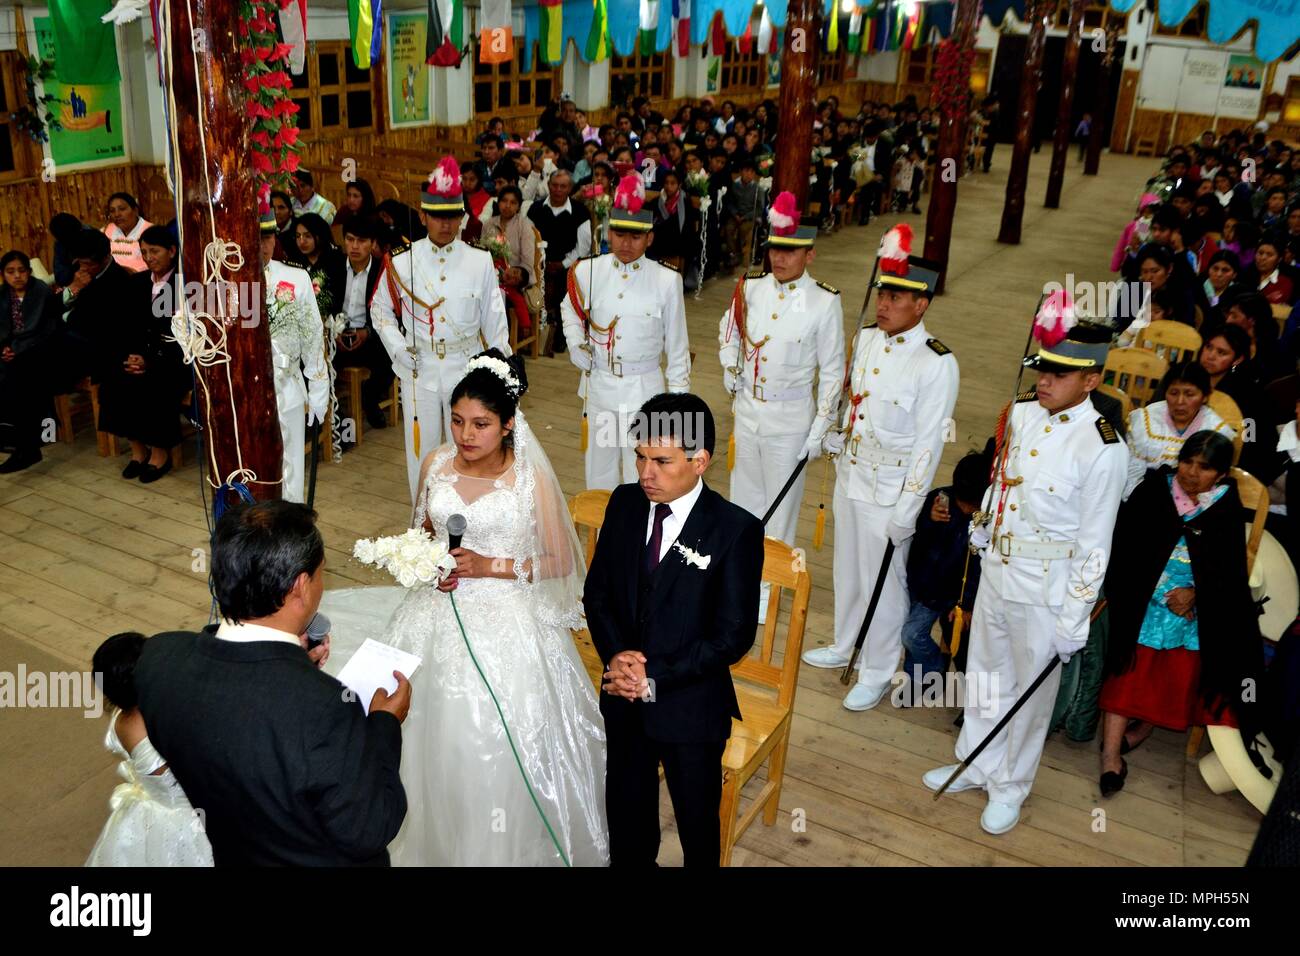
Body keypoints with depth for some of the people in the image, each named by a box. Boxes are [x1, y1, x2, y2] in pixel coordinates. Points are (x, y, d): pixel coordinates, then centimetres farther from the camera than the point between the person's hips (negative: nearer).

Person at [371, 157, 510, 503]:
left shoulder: (480, 262, -3)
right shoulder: (401, 263, -4)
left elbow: (494, 319, 1)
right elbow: (380, 310, 8)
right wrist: (398, 346, -6)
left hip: (466, 368, 0)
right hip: (419, 370, 0)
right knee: (422, 449, 10)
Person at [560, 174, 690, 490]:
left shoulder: (667, 281, -10)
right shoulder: (587, 271, -4)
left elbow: (677, 347, -2)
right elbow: (569, 308, 18)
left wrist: (678, 398, 0)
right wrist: (575, 343, 2)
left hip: (644, 389, -2)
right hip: (599, 385, 3)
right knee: (599, 475, 16)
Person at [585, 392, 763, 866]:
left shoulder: (736, 529, -21)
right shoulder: (624, 503, -7)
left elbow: (733, 635, -18)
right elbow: (597, 592, 2)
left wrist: (655, 679, -20)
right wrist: (615, 655, -15)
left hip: (691, 706, -4)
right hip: (623, 699, 4)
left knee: (697, 818, 18)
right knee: (626, 807, 25)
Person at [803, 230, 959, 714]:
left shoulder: (937, 364, -21)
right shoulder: (867, 337, 0)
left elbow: (929, 444, -18)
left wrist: (906, 512, -17)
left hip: (890, 490, -7)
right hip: (850, 475, 7)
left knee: (883, 579, 8)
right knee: (847, 567, 22)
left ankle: (877, 671, 27)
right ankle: (845, 646, 43)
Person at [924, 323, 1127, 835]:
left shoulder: (1103, 449, -22)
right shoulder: (1022, 410, -3)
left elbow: (1094, 546, -18)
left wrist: (1075, 621, -14)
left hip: (1046, 590, -6)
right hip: (995, 569, 6)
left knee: (1031, 692, 12)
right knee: (985, 672, 21)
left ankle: (1009, 788, 32)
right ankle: (976, 765, 42)